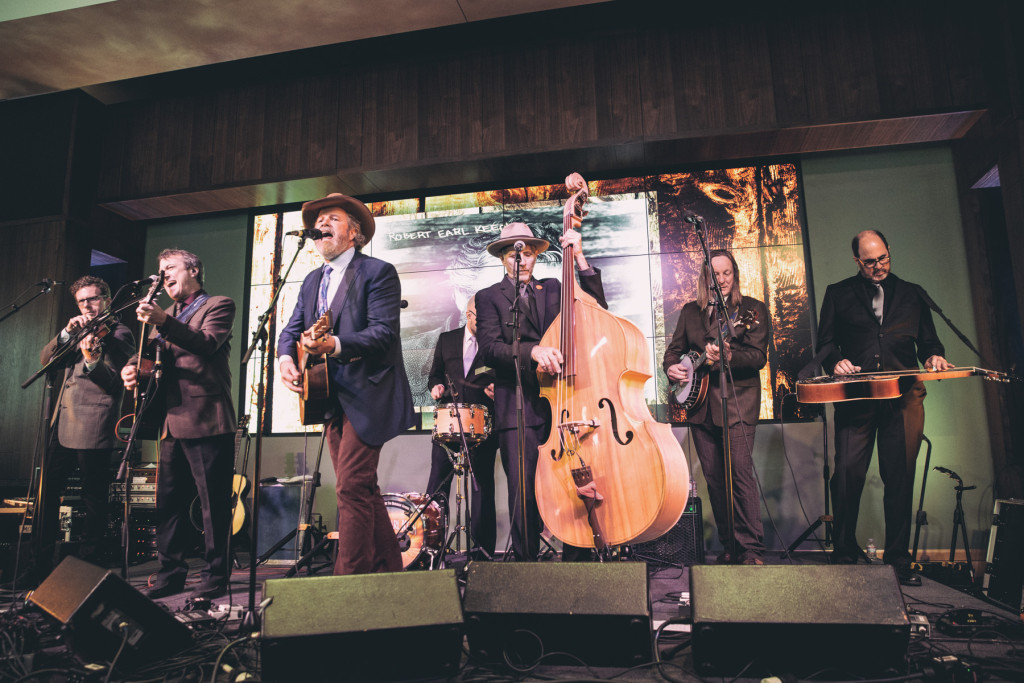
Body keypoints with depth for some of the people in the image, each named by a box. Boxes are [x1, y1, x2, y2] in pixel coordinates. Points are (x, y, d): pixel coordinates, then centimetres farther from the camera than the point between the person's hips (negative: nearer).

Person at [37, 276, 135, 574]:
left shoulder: (119, 334, -1)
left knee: (93, 500, -1)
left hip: (93, 427, -7)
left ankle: (90, 566, 10)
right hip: (62, 425, 8)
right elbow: (45, 359, 8)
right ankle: (42, 563, 24)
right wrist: (67, 333, -8)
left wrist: (93, 360, -31)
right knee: (48, 491, 12)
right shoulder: (78, 332, 22)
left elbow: (116, 382, -12)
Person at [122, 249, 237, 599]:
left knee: (214, 502, -2)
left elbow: (207, 343, -16)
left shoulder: (218, 305, 2)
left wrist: (164, 322, -27)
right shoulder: (166, 314, 23)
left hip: (207, 421, -7)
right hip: (173, 422, 8)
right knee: (168, 502, 11)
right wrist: (136, 370, -4)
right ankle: (171, 573, 23)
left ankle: (216, 576, 7)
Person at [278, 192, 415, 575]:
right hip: (331, 397, 8)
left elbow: (384, 333, -17)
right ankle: (388, 569, 25)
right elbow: (292, 329, 14)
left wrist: (335, 345, -32)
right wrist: (286, 358, -8)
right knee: (364, 490, 13)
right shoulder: (312, 281, 18)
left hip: (366, 396, -8)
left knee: (352, 486, -11)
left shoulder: (378, 272, -6)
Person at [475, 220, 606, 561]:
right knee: (524, 492, -5)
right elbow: (490, 347, -6)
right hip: (517, 410, -2)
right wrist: (533, 351, -23)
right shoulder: (489, 297, 10)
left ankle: (575, 559, 12)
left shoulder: (552, 288, 20)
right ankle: (527, 562, 11)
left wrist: (579, 258, 0)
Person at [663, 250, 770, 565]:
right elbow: (675, 348, 20)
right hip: (700, 403, 5)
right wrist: (671, 366, -2)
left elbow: (759, 356, -8)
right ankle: (729, 546, 17)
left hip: (738, 400, -4)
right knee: (713, 477, 7)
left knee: (740, 471, -13)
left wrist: (728, 356, -27)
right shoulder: (691, 311, 14)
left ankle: (751, 548, -3)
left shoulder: (752, 309, 2)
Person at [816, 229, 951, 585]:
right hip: (855, 395, -2)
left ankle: (898, 558, 15)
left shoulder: (911, 294, 19)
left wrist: (934, 357, -3)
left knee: (900, 477, 2)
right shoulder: (838, 293, 13)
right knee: (847, 473, -8)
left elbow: (928, 340, 19)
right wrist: (835, 362, -10)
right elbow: (825, 342, 10)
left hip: (904, 396, 2)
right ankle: (845, 553, 8)